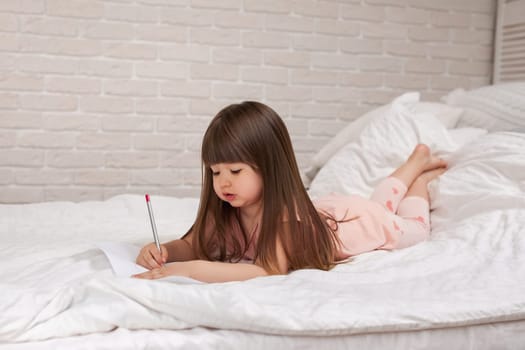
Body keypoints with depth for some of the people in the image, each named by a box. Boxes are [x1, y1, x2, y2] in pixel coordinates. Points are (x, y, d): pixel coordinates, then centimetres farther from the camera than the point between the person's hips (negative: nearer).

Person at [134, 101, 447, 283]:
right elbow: (191, 245, -23)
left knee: (413, 229, 27)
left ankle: (420, 170, 44)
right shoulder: (224, 207, -29)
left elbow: (270, 272, -57)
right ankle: (414, 165, 50)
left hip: (362, 220, -5)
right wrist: (163, 252, -46)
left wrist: (191, 270, -64)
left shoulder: (286, 210, -47)